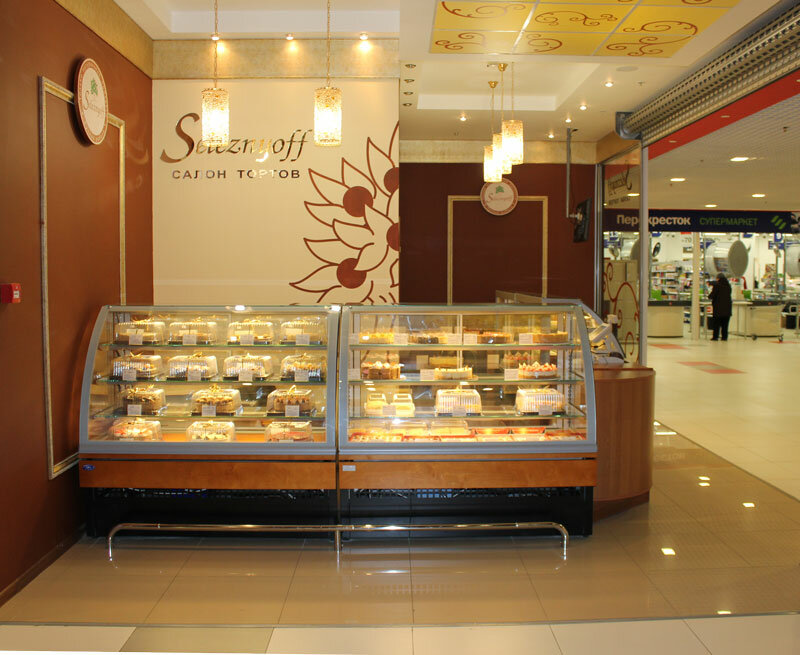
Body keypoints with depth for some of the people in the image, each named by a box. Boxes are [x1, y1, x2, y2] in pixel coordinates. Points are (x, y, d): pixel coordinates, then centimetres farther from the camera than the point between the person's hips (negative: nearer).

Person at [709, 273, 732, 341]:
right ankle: (724, 337, 8)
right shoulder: (728, 285, 7)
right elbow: (728, 295, 17)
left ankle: (715, 336, 0)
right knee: (725, 323, 8)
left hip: (718, 307, -4)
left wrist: (709, 297, 11)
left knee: (716, 323, 2)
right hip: (727, 307, 4)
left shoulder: (716, 285, -10)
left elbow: (712, 295, -11)